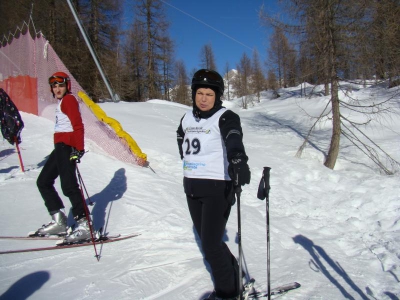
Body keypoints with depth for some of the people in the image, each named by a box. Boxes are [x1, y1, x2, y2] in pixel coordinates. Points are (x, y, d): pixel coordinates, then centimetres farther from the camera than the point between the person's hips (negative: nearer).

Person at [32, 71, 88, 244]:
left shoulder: (69, 100, -4)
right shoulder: (61, 102, 23)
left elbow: (78, 126, -15)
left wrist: (78, 149, -24)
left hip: (66, 146, -10)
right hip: (61, 147, 10)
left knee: (68, 185, -17)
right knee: (43, 182, 13)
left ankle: (84, 225, -15)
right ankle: (58, 222, 15)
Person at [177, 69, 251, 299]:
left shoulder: (225, 117, -11)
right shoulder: (188, 118, 8)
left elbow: (234, 140, -33)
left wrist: (239, 162, -53)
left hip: (218, 188, -7)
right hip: (192, 188, 7)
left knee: (211, 244, -5)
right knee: (206, 239, 17)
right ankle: (233, 273, 41)